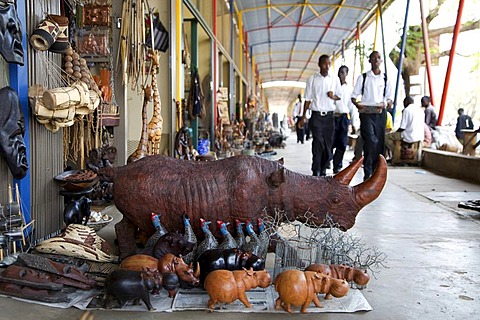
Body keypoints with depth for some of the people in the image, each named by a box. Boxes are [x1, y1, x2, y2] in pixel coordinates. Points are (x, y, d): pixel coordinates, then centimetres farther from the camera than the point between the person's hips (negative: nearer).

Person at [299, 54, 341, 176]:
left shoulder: (335, 79, 10)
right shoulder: (312, 79, 4)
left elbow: (339, 96, 17)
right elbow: (308, 99, 5)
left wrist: (333, 96, -6)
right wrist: (303, 117, 2)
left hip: (329, 116, 3)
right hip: (316, 115, -3)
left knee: (328, 144, 4)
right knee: (318, 143, -12)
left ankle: (323, 170, 14)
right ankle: (316, 171, -7)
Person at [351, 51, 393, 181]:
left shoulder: (386, 79, 12)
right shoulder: (363, 77, 7)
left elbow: (390, 97, 12)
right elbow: (354, 96, 6)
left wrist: (386, 104, -12)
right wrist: (357, 104, -16)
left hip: (380, 113, 3)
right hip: (366, 112, -3)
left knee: (379, 143, 3)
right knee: (371, 141, -17)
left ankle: (376, 172, 13)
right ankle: (367, 173, -13)